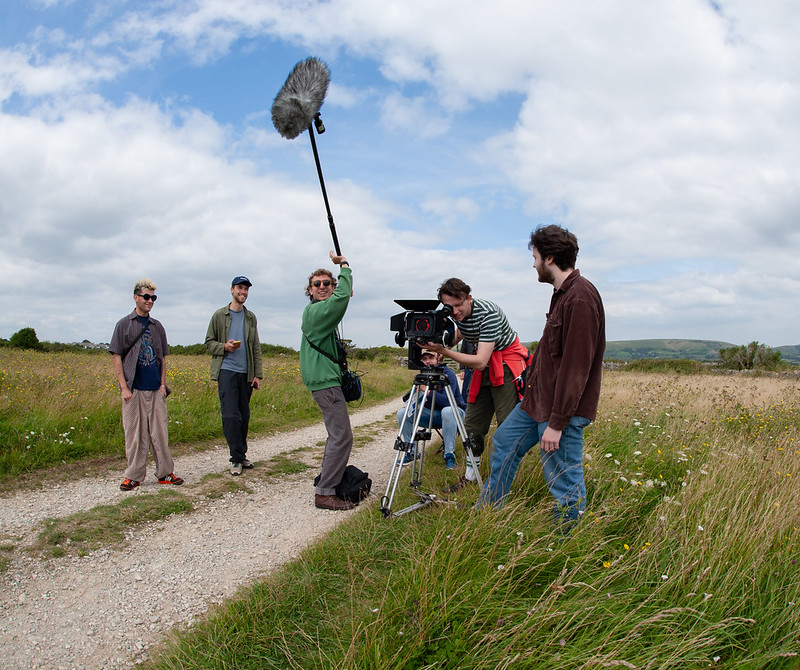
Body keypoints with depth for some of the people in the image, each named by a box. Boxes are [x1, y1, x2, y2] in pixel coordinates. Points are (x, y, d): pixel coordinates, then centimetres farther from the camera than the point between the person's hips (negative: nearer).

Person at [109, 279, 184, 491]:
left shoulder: (157, 326, 13)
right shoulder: (124, 324, 2)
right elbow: (117, 358, -1)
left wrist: (163, 384, 5)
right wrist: (124, 387, -8)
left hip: (155, 389, 3)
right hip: (134, 388, -3)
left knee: (159, 432, 5)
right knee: (134, 433, 1)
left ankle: (165, 472, 13)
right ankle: (134, 475, 11)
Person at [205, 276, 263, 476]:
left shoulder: (251, 317, 13)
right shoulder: (219, 315, 5)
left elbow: (256, 348, 13)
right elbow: (209, 342, 7)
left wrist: (258, 374, 6)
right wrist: (224, 347, -14)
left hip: (245, 373, 3)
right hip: (226, 371, -3)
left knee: (244, 416, 7)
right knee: (231, 416, -8)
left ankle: (241, 455, 19)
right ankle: (237, 458, 0)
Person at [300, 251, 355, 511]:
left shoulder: (316, 311, 17)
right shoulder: (315, 311, -12)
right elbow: (341, 297, -27)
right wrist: (344, 265, -15)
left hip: (326, 380, 11)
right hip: (326, 383, -11)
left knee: (337, 435, 17)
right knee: (342, 437, -12)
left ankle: (327, 479, 26)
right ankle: (324, 493, -8)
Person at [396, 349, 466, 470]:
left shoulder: (448, 374, -19)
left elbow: (447, 401, -31)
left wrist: (426, 390, -34)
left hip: (454, 411, -6)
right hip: (432, 413, 6)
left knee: (447, 411, -41)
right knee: (402, 414, -9)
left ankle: (449, 455, -28)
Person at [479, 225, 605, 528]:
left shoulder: (580, 297, -21)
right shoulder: (562, 292, 11)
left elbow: (576, 367, -24)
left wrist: (557, 423, -23)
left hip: (562, 411, -11)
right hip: (538, 398, 11)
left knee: (565, 485, 0)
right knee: (505, 441, 21)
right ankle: (485, 513, 37)